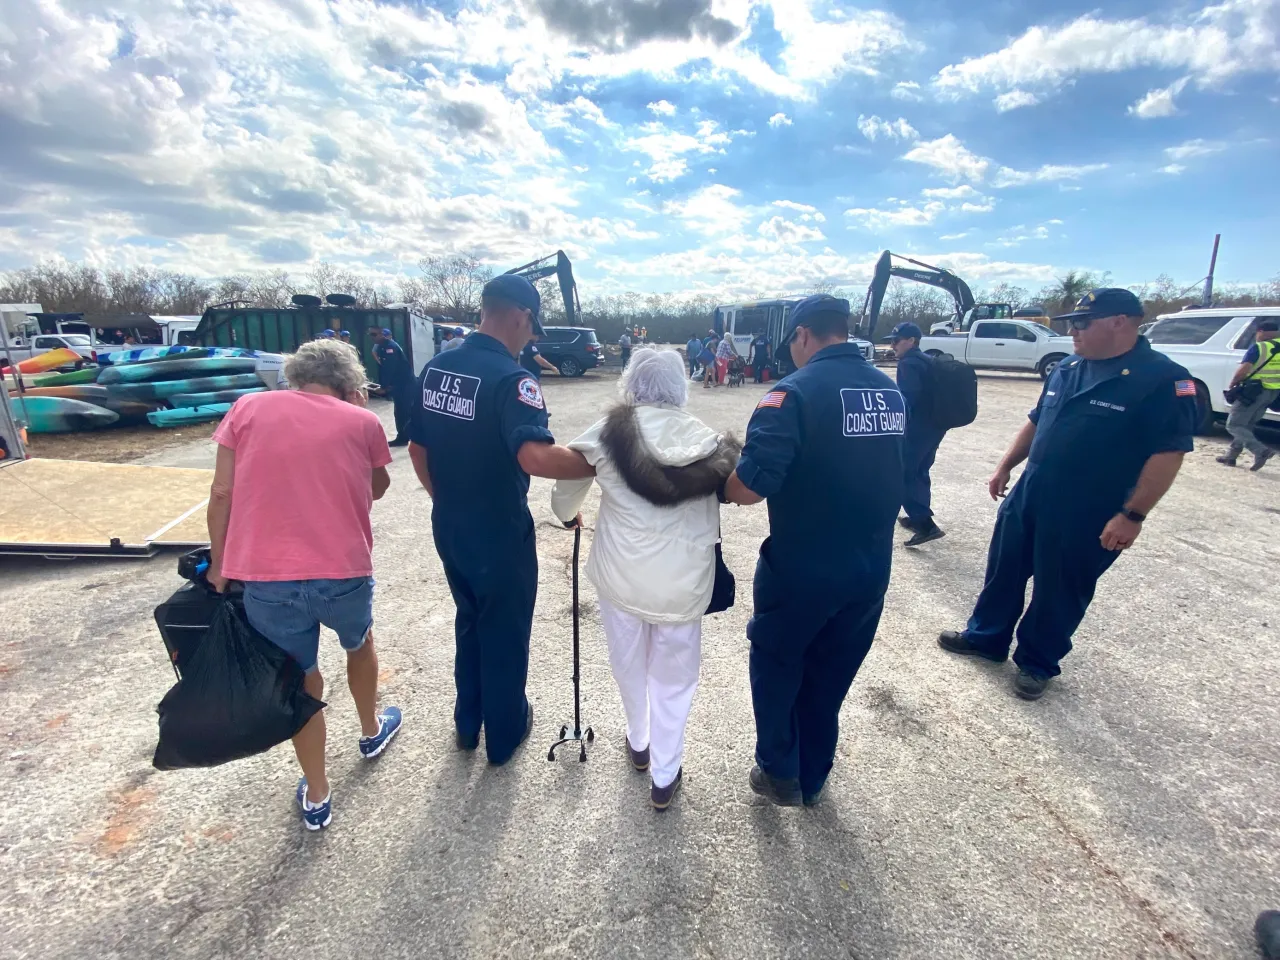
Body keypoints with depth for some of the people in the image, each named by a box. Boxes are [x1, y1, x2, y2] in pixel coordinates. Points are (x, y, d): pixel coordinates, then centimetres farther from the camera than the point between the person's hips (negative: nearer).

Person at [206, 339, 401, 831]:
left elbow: (222, 493, 2)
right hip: (344, 572, -1)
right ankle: (372, 730, 53)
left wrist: (218, 566, 12)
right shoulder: (362, 422, 2)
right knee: (359, 644, 30)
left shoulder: (248, 408, 5)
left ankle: (316, 795, 35)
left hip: (264, 575, 1)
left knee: (300, 680, 20)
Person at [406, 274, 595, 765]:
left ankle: (467, 724, 44)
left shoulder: (436, 368, 1)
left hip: (448, 528, 7)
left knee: (469, 622, 27)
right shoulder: (511, 378, -23)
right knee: (504, 634, 15)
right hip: (500, 535, -7)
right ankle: (504, 735, 36)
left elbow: (417, 449, 8)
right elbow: (535, 457, -38)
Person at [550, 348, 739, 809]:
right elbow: (720, 513, 2)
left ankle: (639, 743, 48)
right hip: (684, 581, 1)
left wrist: (568, 515, 26)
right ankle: (664, 778, 33)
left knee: (629, 664, 25)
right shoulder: (708, 439, 0)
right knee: (673, 677, 20)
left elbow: (563, 500, 5)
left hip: (622, 573, 0)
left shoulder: (608, 431, -5)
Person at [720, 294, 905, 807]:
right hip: (870, 568, 6)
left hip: (802, 567, -6)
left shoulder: (796, 391, -19)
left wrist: (719, 484, -7)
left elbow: (751, 487, -27)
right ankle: (813, 779, 40)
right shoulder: (891, 391, 3)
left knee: (775, 666, 19)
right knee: (830, 676, 22)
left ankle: (779, 773, 33)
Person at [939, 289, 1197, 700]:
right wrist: (1005, 467, 15)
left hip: (1086, 516, -6)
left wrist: (1132, 515, -19)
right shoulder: (1067, 370, 7)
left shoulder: (1162, 379, -14)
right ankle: (985, 638, 34)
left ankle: (1037, 663, 29)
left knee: (1059, 593, 9)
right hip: (1027, 497, 6)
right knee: (1003, 571, 16)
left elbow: (1170, 452, -16)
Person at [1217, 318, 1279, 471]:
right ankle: (1231, 455, 21)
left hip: (1254, 391, -8)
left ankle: (1261, 451, -20)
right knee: (1246, 426, 17)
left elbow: (1243, 370, -19)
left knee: (1234, 425, -4)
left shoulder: (1259, 347, -13)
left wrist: (1232, 384, -4)